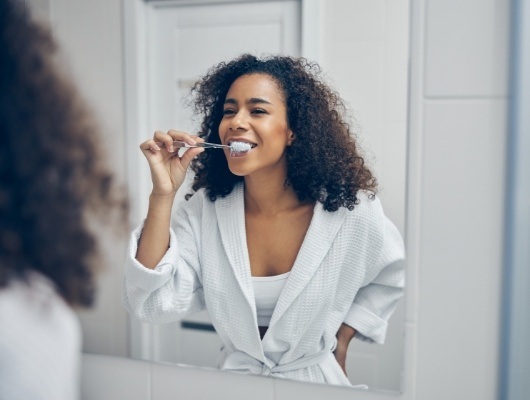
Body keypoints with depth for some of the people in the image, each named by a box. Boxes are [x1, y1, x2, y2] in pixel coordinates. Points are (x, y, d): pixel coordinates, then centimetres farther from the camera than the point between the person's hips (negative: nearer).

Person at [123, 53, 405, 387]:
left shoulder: (350, 210, -13)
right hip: (235, 378, 1)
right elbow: (152, 305, -20)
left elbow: (389, 278, 6)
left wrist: (342, 338, 2)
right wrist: (162, 195, -25)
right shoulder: (203, 209, -10)